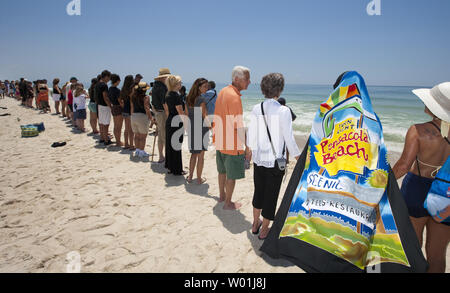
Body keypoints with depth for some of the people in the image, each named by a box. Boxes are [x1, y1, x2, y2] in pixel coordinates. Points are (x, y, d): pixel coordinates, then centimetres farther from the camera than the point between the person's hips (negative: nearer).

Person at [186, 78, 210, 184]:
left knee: (193, 153, 19)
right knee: (201, 155, 5)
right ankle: (199, 178, 13)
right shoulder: (202, 98, -15)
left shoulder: (188, 99, 7)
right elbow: (204, 115, -17)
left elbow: (187, 114, 11)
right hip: (201, 128, -6)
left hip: (191, 128, 7)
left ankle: (190, 176, 22)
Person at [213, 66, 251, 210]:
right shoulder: (234, 97, -23)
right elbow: (239, 126, -25)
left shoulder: (223, 91, 6)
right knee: (232, 176, 7)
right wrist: (247, 147, -19)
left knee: (223, 171, 23)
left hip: (220, 141, 9)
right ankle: (228, 203, 21)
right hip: (232, 144, -9)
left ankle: (222, 195, 40)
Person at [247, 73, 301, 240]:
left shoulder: (256, 109, -2)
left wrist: (250, 150, 23)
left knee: (258, 191, 21)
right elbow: (289, 139, -11)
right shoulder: (283, 111, -14)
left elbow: (251, 135, 4)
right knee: (271, 194, 10)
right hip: (275, 160, -4)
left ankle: (255, 224, 37)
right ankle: (264, 230, 24)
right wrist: (299, 158, 3)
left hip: (258, 159, 4)